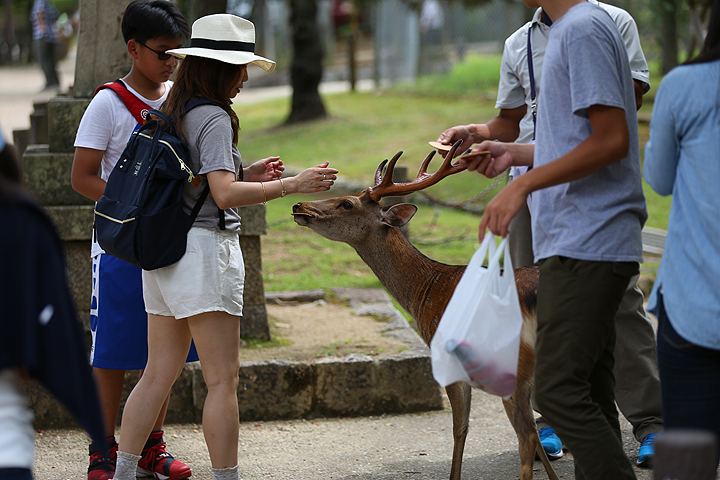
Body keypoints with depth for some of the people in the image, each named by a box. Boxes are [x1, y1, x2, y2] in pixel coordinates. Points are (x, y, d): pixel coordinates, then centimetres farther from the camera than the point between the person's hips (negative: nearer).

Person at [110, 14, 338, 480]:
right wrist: (293, 185, -21)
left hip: (164, 250, 9)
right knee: (223, 380, -4)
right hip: (203, 250, -9)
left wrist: (247, 174, 17)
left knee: (159, 373, 13)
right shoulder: (213, 118, -13)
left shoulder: (171, 114, 14)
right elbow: (224, 195, -23)